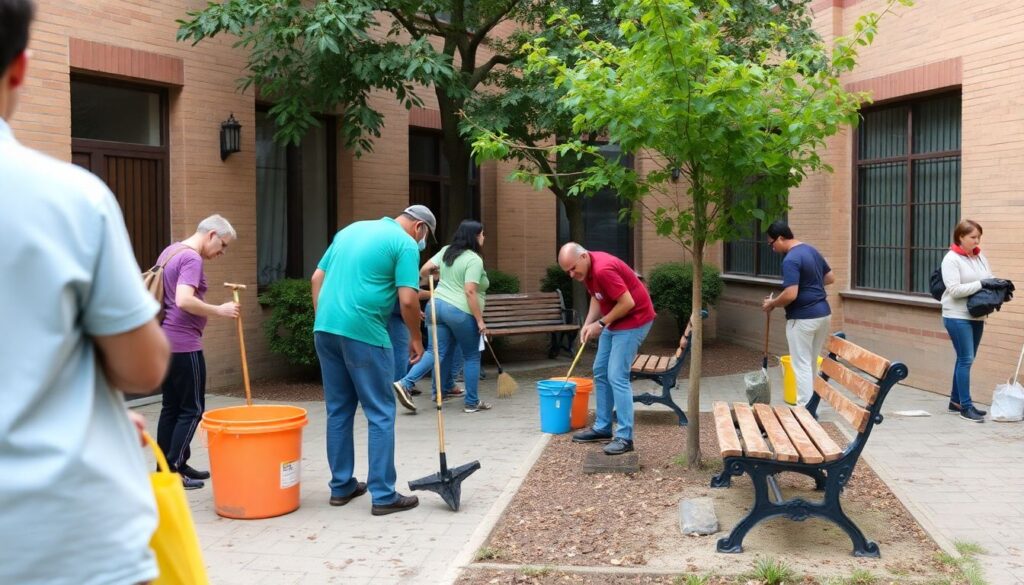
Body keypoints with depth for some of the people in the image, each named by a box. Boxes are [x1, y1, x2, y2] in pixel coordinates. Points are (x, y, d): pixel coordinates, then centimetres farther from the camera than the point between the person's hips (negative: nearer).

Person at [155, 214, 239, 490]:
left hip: (165, 340, 10)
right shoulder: (191, 259, -15)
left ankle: (167, 466, 19)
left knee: (171, 406, 14)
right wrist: (219, 311, -19)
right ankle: (173, 469, 0)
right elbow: (184, 300, -28)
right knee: (192, 409, -2)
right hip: (184, 344, -10)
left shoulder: (170, 251, 15)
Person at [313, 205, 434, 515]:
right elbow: (408, 300, -11)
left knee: (338, 410, 15)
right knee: (380, 414, 1)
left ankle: (341, 486, 22)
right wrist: (416, 337, 4)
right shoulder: (405, 243, -3)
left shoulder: (351, 229, 19)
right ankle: (383, 495, 3)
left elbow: (317, 278, 19)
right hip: (363, 333, -7)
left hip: (325, 327, 7)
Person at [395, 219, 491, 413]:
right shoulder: (474, 260, -12)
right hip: (460, 311, -7)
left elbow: (424, 270, 8)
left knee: (437, 352, 10)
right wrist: (480, 320, -15)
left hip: (437, 305, 7)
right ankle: (472, 402, 13)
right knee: (471, 356, 7)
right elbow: (470, 292, -18)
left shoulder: (446, 251, 10)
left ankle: (405, 383, -4)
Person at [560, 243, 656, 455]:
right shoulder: (586, 269, 1)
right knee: (600, 372, 13)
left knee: (617, 376, -13)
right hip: (614, 320, 10)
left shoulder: (603, 269, -29)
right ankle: (602, 428, 23)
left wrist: (600, 323, -17)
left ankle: (625, 438, -9)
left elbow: (628, 303, -28)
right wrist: (588, 323, 0)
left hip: (634, 320, -10)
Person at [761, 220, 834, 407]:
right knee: (812, 363, 18)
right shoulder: (812, 250, 10)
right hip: (823, 314, 9)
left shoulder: (791, 260, -19)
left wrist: (772, 304, -9)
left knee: (802, 366, -1)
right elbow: (830, 278, 19)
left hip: (803, 319, -9)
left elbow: (791, 295, -25)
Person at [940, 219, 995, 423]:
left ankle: (956, 401, 23)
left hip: (976, 316, 7)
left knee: (966, 359, 12)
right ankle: (966, 406, -3)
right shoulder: (951, 259, -10)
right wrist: (981, 284, -20)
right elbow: (954, 289, -18)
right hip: (958, 317, -7)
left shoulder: (981, 257, 10)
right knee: (966, 359, -8)